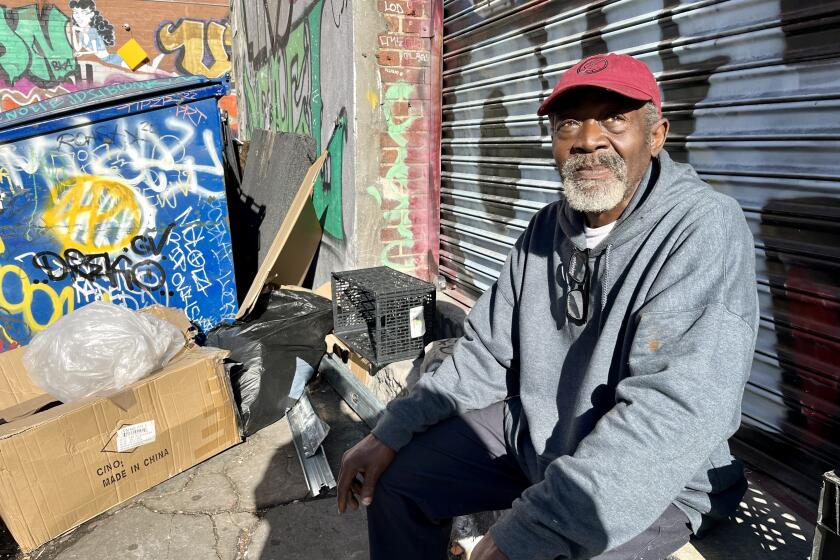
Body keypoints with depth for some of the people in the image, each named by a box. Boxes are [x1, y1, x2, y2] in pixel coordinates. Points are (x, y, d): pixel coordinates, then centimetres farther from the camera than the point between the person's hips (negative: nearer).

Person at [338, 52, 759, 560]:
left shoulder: (705, 229, -21)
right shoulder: (547, 228, 1)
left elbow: (675, 409, -31)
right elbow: (486, 353, 4)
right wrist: (392, 431, -5)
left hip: (654, 479, -5)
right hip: (530, 431, 6)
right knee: (396, 475, 4)